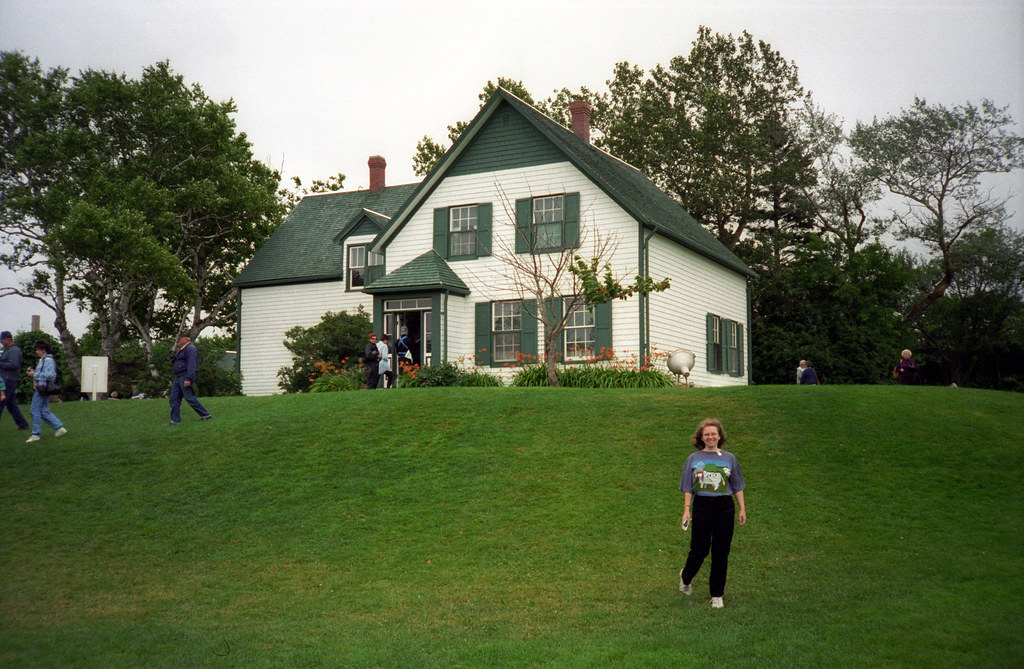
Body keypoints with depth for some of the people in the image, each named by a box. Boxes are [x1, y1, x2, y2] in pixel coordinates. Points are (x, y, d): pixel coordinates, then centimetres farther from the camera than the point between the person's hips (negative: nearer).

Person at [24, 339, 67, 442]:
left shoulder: (48, 360, -14)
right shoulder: (43, 360, 19)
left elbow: (49, 375, -22)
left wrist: (35, 374, -16)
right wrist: (33, 373, 10)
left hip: (42, 389, -11)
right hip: (40, 388, 11)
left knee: (35, 410, -7)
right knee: (44, 411, 10)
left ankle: (35, 434, -3)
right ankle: (60, 428, 11)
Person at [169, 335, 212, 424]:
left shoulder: (191, 349, -12)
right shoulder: (182, 350, 22)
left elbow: (191, 365, -21)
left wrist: (188, 379, -27)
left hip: (185, 377, -10)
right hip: (178, 377, 10)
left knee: (190, 398, -9)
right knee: (174, 398, 5)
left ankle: (205, 415, -2)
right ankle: (175, 420, 6)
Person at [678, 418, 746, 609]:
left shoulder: (729, 459, 7)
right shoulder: (694, 459, 5)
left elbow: (737, 486, 13)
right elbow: (688, 488, 6)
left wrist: (742, 508, 7)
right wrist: (686, 509, -3)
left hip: (724, 507, 1)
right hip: (702, 506, -1)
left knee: (721, 552, 3)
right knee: (699, 549, 1)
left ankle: (717, 595, 16)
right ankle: (685, 577, 33)